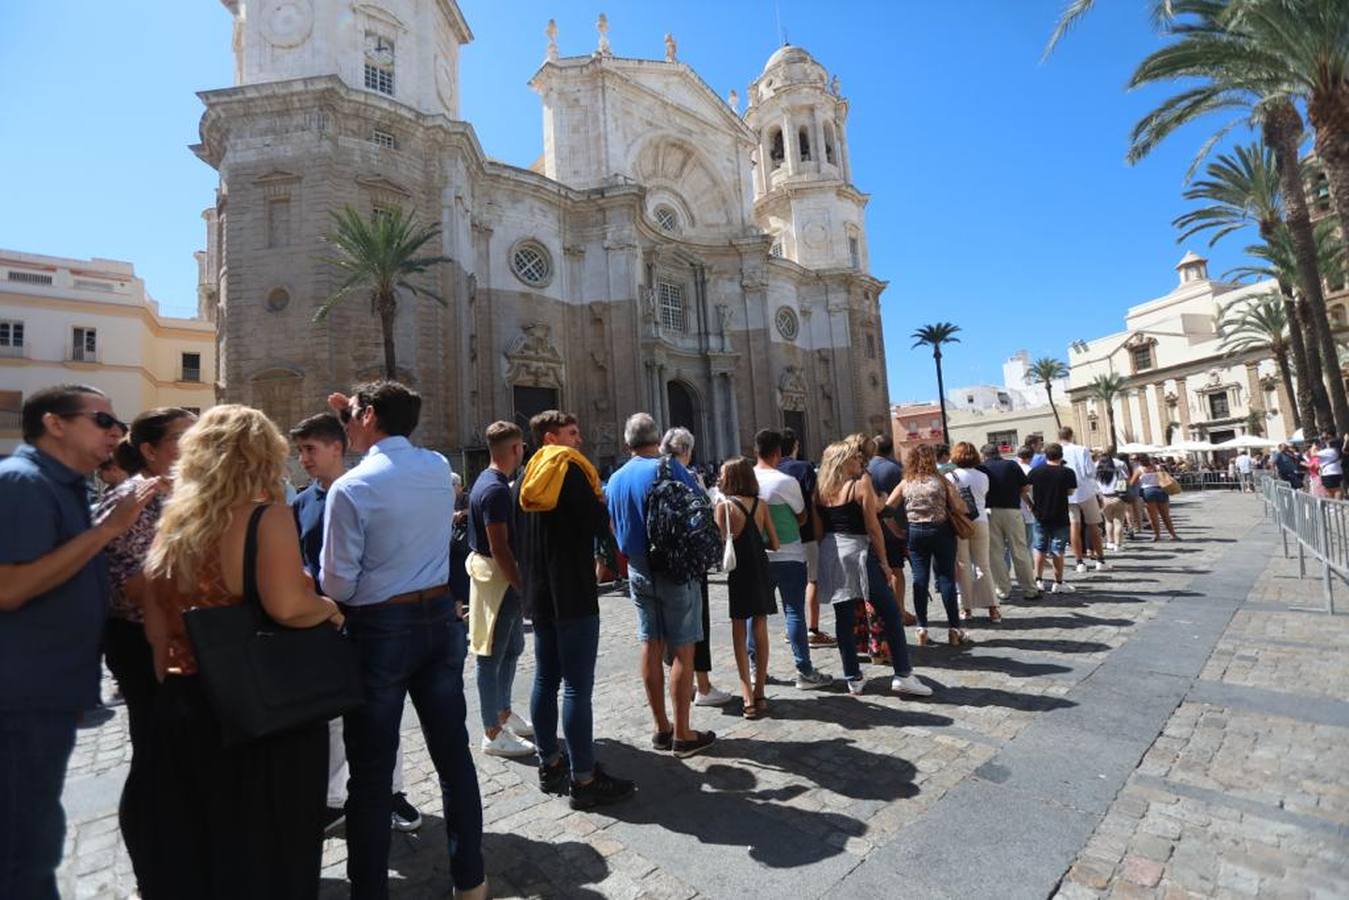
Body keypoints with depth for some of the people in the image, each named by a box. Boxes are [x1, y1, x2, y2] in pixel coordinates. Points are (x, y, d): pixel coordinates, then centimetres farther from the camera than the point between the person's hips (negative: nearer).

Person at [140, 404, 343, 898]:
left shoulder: (171, 523, 4)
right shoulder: (266, 514, -17)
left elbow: (156, 629, 11)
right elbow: (287, 606, -31)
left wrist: (175, 685, 22)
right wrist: (330, 608, -11)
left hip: (183, 703, 7)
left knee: (191, 844, 23)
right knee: (269, 845, 12)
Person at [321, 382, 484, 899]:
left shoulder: (351, 488, -15)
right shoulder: (438, 468, -1)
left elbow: (338, 585, -10)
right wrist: (351, 415, 23)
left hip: (379, 630, -5)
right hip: (440, 618, 5)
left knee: (371, 775, 12)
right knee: (453, 754, 16)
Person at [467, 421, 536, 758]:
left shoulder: (492, 483, 11)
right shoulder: (495, 489, -22)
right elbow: (499, 548, -23)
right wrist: (522, 588, -19)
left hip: (503, 576, 10)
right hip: (496, 577, -10)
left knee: (512, 647, 20)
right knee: (492, 655, 3)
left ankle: (504, 713, 35)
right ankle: (493, 733, 16)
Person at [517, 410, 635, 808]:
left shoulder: (526, 476, 13)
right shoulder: (570, 468, -11)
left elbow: (521, 533, 18)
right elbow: (598, 523, -16)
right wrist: (601, 501, 2)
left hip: (538, 594, 9)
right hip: (573, 594, -9)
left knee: (545, 679, 14)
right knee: (577, 686, -4)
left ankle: (550, 764, 25)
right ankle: (584, 779, 3)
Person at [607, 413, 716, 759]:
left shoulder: (615, 479, 6)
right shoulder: (667, 467, -12)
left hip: (638, 570, 6)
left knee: (651, 646, 11)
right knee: (681, 649, 3)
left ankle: (661, 728, 22)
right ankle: (682, 734, 11)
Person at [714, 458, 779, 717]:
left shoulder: (724, 505, -10)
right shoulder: (760, 505, 3)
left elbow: (722, 543, -15)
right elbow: (774, 544, 4)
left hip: (739, 572, -4)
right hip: (761, 571, 4)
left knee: (739, 634, 4)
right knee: (760, 630, 12)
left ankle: (748, 698, 3)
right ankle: (759, 694, 22)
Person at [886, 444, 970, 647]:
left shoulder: (905, 483, 2)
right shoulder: (941, 481, -3)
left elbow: (886, 508, 0)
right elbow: (959, 507, -10)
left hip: (915, 533, 2)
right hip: (941, 531, -2)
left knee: (920, 579, 5)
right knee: (946, 578, 5)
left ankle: (922, 629, 8)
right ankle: (954, 629, 10)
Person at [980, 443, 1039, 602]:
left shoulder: (981, 468, 0)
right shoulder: (1012, 465, 2)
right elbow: (1026, 488, 0)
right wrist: (1015, 492, 18)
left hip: (990, 512, -1)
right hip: (1012, 510, 1)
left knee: (995, 553, 7)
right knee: (1020, 551, 8)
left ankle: (1002, 590, 11)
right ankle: (1029, 590, 14)